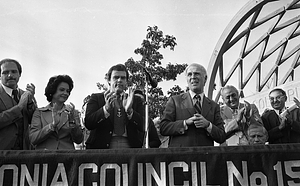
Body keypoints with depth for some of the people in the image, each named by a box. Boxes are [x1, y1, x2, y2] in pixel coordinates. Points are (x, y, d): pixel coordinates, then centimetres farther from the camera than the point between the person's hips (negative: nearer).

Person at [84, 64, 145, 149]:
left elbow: (143, 127, 1)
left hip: (129, 146, 1)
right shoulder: (96, 98, 9)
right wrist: (106, 108, -17)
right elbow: (88, 124, -3)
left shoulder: (136, 100, 12)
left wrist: (129, 110, -15)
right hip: (101, 146, -1)